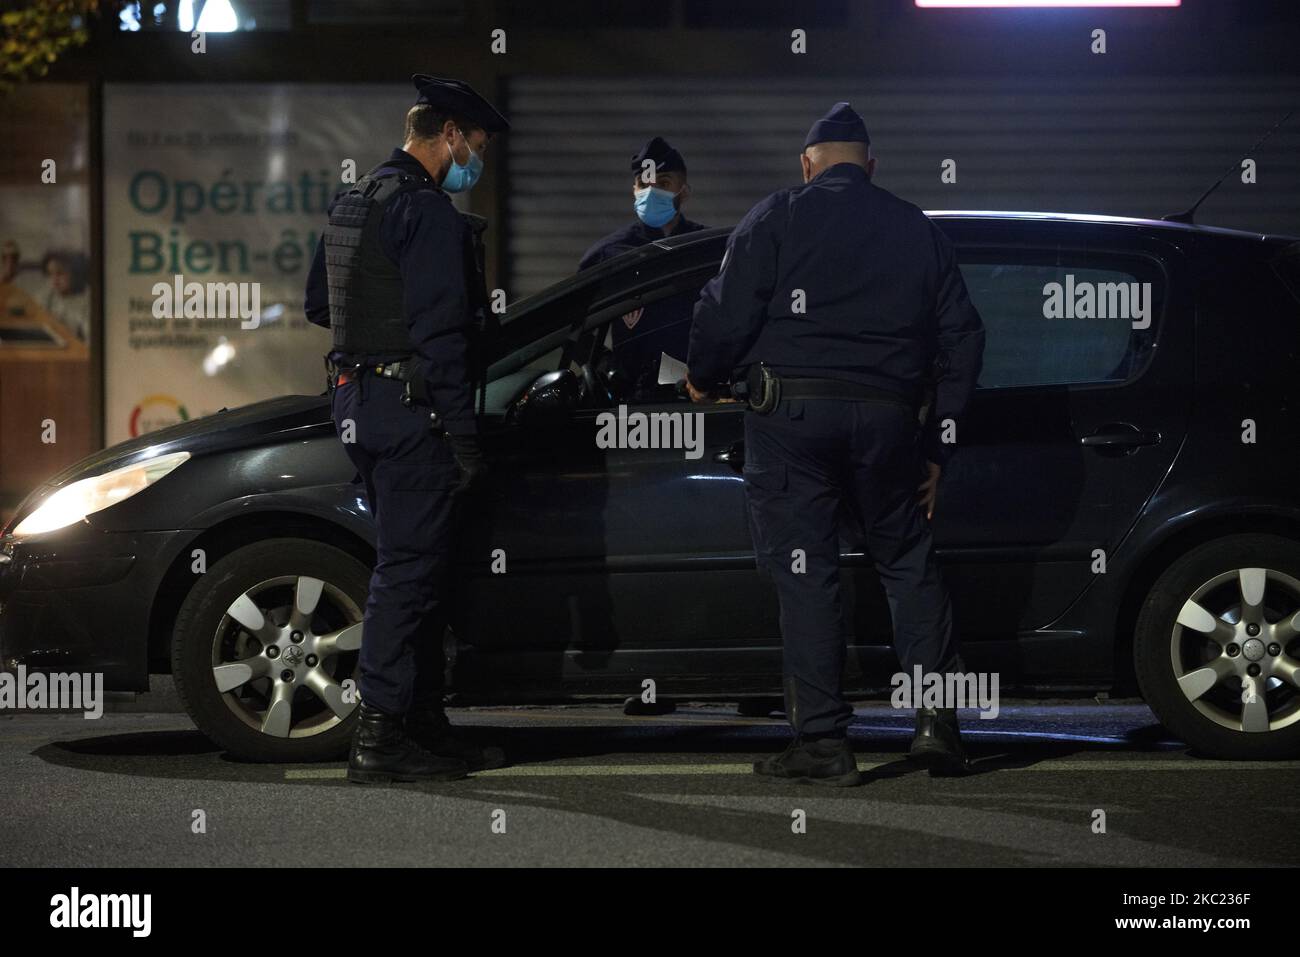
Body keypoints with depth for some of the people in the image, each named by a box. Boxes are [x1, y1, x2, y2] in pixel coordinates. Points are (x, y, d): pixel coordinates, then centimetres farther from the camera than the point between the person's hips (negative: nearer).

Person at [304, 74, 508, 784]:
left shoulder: (350, 203, 15)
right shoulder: (428, 211, -15)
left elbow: (317, 305, 23)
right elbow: (440, 332, -19)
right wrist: (464, 436, -18)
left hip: (357, 402, 10)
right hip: (410, 407, -10)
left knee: (413, 565, 15)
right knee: (408, 569, -7)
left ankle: (424, 725, 19)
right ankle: (380, 737, -7)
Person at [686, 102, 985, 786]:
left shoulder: (778, 218, 2)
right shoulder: (918, 230, 15)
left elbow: (728, 312, -6)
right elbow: (962, 339, 15)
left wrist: (703, 380, 13)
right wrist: (937, 445, 19)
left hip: (790, 415, -3)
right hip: (885, 419, 3)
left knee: (806, 575, -1)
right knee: (908, 563, 16)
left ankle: (823, 741, -2)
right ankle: (939, 723, 11)